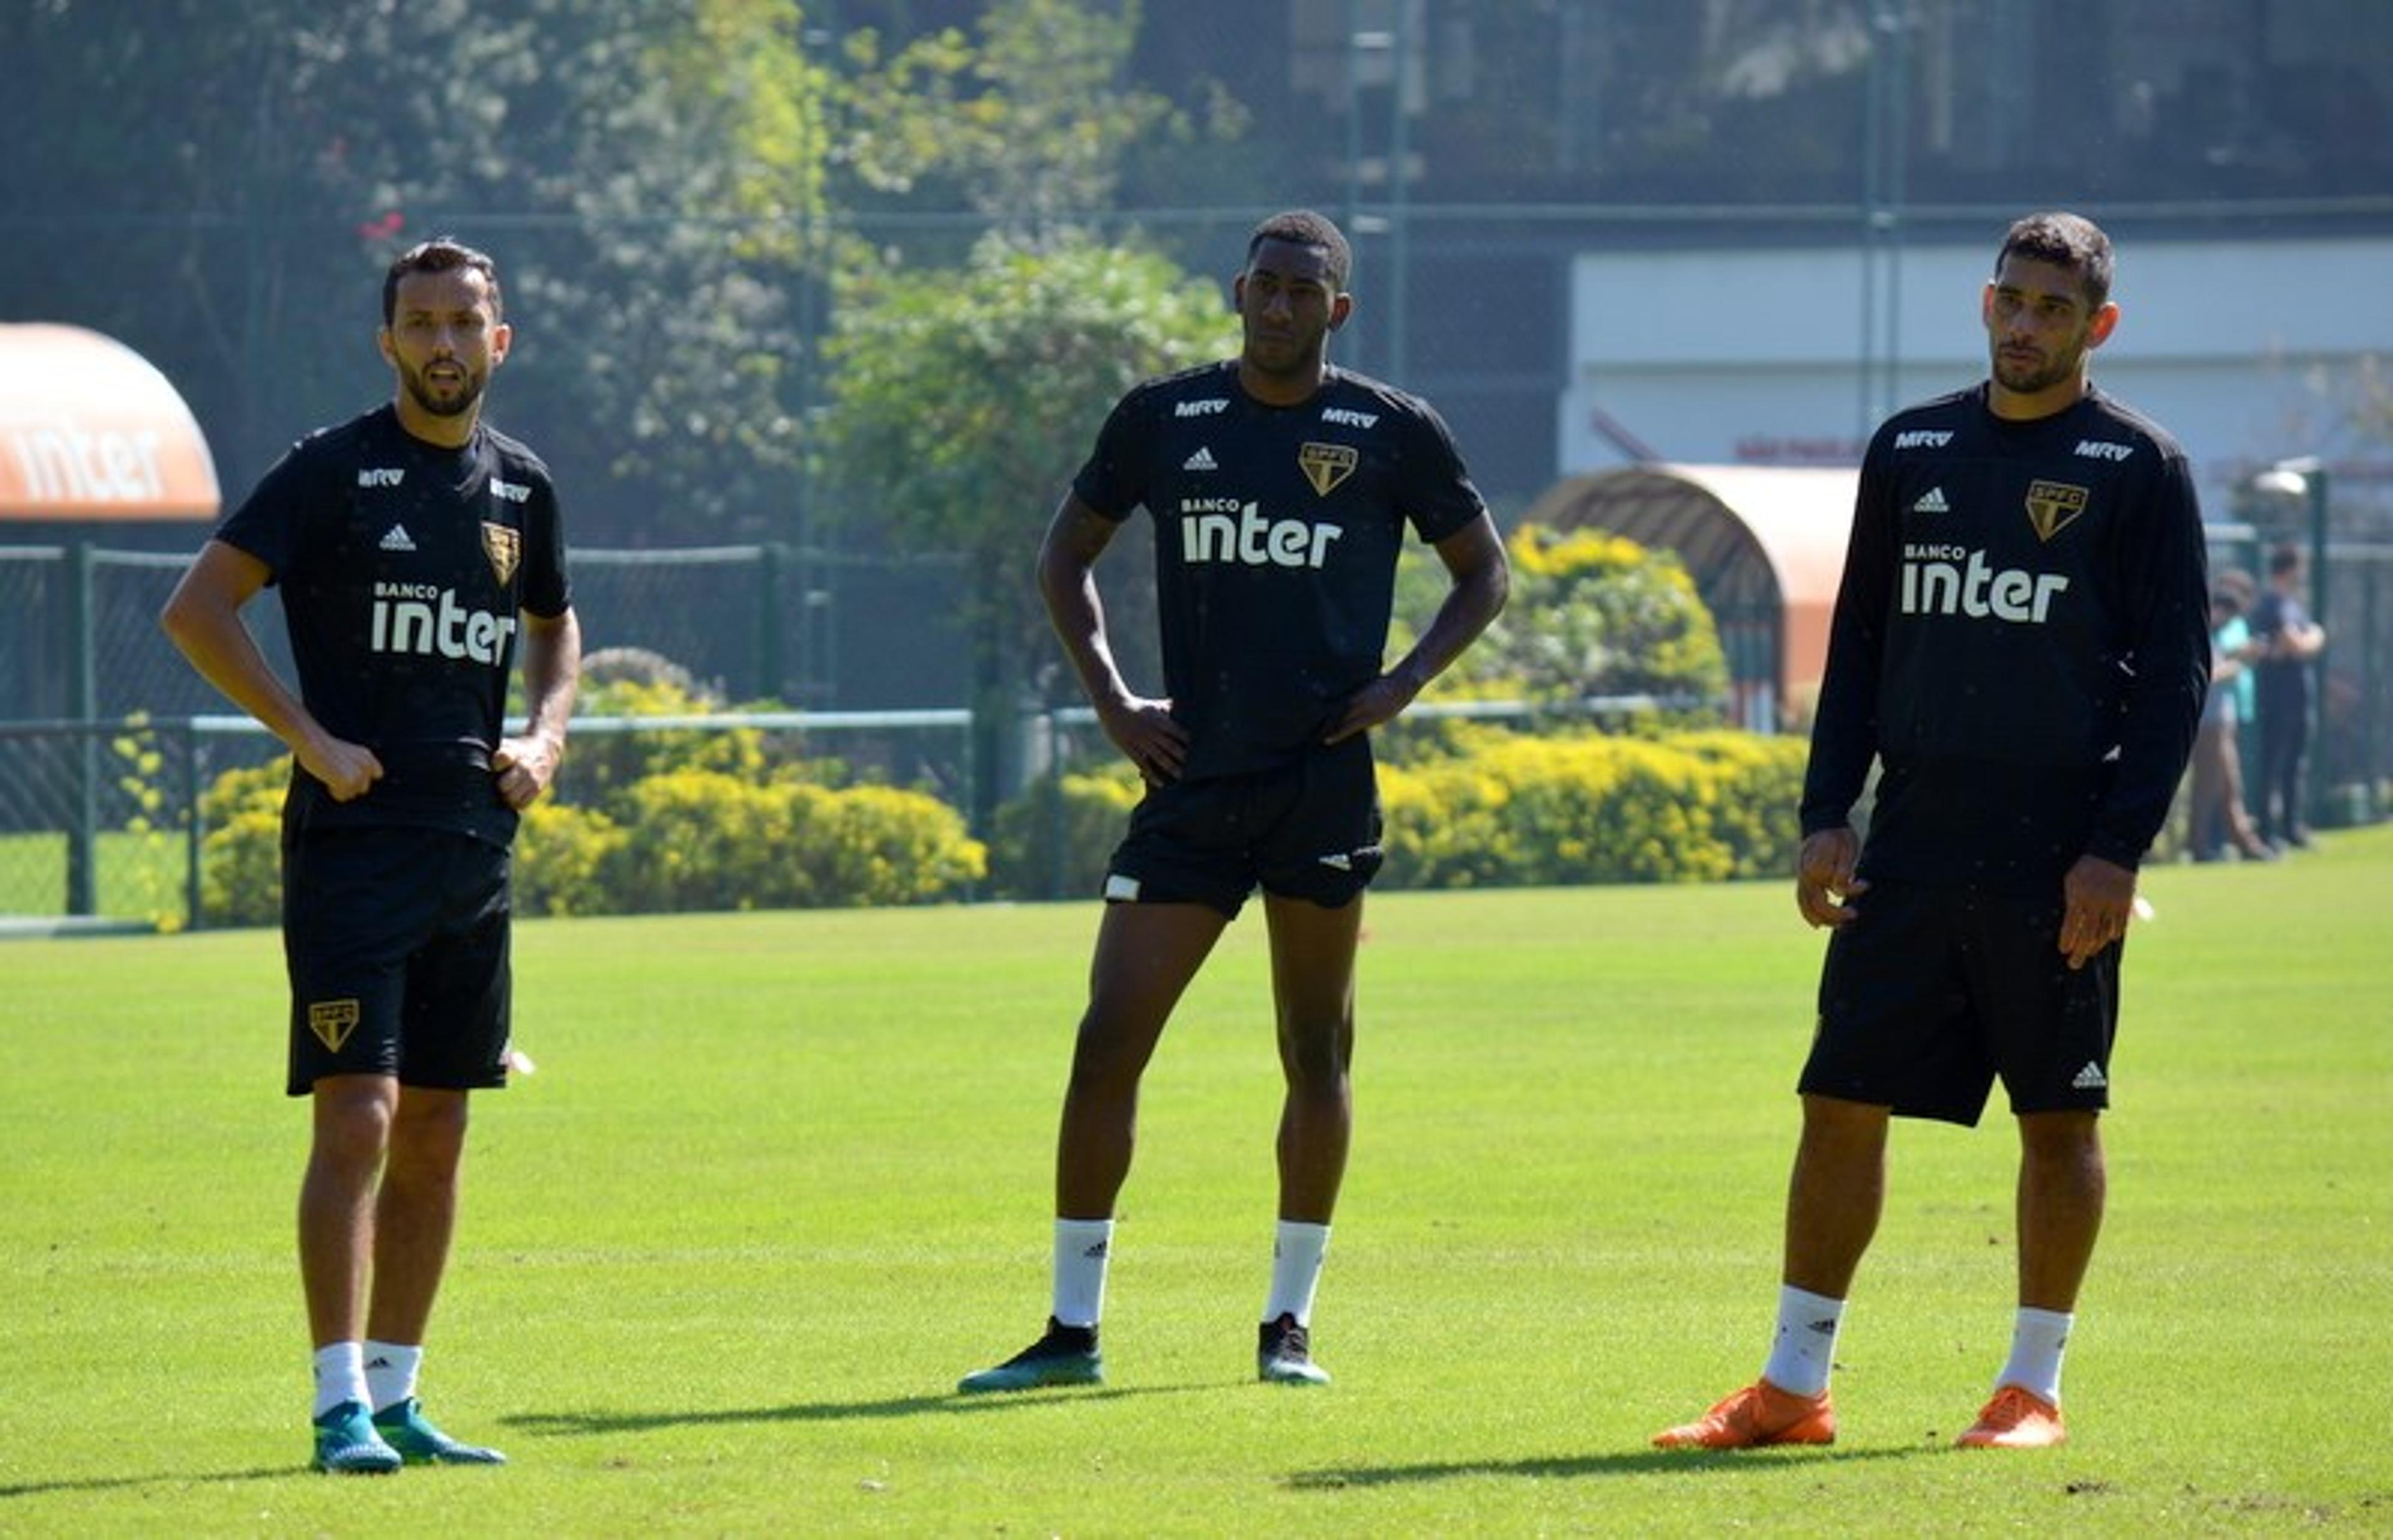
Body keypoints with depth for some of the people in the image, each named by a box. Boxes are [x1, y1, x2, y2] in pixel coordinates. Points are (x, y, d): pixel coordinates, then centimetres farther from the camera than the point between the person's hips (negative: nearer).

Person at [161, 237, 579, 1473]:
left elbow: (553, 625, 29)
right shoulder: (333, 470, -6)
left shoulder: (520, 487, 12)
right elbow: (197, 606, -10)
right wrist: (309, 737, -14)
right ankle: (341, 1407, -12)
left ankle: (396, 1399, 16)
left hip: (472, 848, 6)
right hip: (351, 839, -6)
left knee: (435, 1133, 8)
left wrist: (544, 736, 10)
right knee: (359, 1116, -13)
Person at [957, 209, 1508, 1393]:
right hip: (1191, 781, 1)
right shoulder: (1163, 420, 6)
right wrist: (1110, 699, 5)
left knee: (1317, 1052, 3)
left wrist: (1404, 684, -2)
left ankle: (1287, 1323, 13)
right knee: (1108, 1042, -4)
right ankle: (1072, 1330, 2)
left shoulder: (1394, 432, 2)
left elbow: (1483, 571, 13)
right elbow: (1066, 556, 17)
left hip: (1324, 779, -1)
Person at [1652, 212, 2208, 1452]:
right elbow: (1858, 644, 15)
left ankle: (2033, 1386, 11)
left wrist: (2119, 848, -12)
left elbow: (2175, 674, -4)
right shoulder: (1910, 449, 12)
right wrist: (1827, 815, 6)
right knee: (1841, 1100, 1)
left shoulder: (2138, 467, -1)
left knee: (2059, 1115, 1)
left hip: (2054, 857, -4)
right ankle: (1793, 1386, 6)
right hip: (1912, 842, 4)